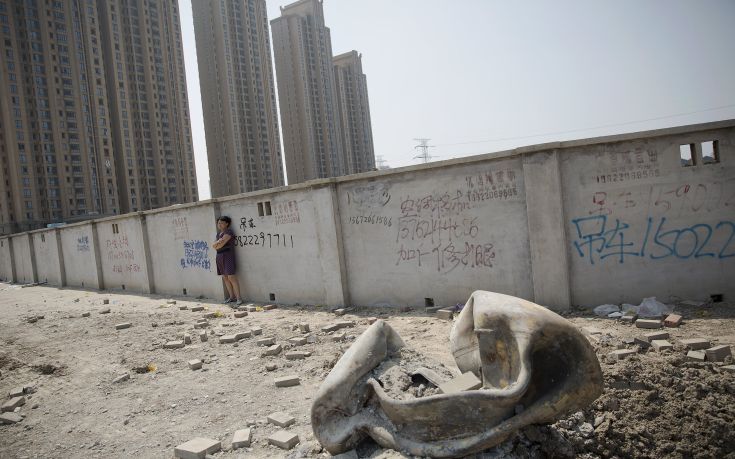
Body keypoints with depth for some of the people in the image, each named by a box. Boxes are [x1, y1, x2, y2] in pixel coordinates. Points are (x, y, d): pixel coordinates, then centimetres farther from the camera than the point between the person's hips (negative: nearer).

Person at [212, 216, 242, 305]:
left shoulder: (228, 232, -8)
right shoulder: (219, 234, 18)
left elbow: (221, 244, -17)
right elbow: (214, 246, 6)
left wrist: (216, 245, 1)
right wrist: (218, 242, -12)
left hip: (228, 256, -8)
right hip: (220, 257, 8)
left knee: (231, 277, -14)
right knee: (225, 278, 6)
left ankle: (238, 298, -13)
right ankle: (232, 297, 12)